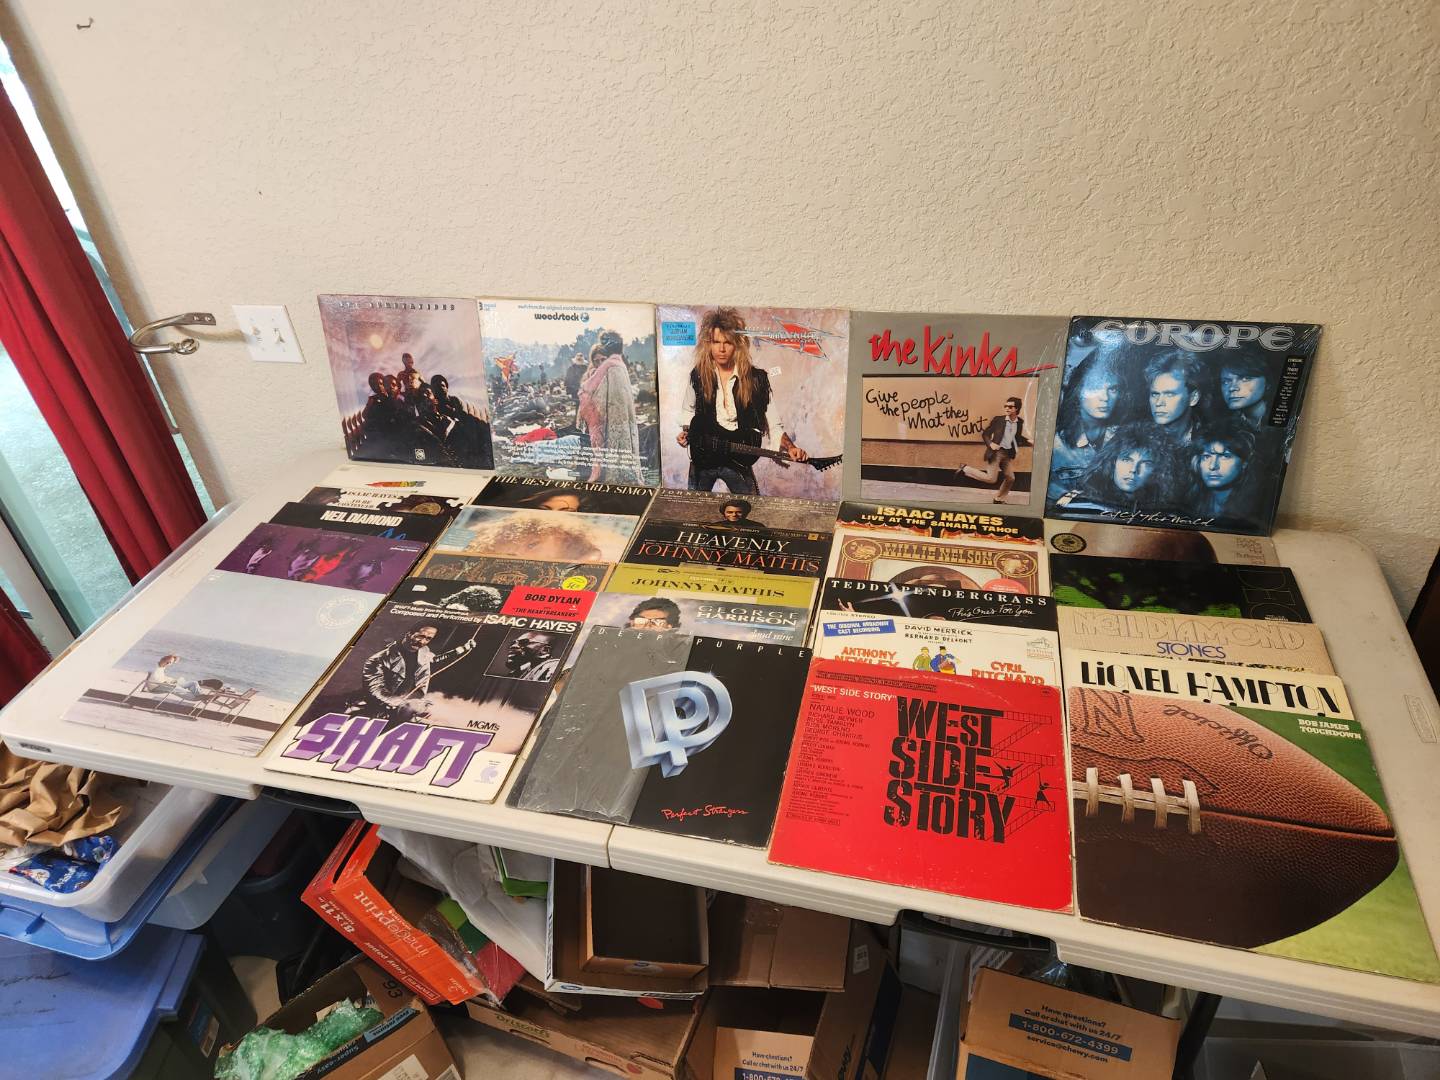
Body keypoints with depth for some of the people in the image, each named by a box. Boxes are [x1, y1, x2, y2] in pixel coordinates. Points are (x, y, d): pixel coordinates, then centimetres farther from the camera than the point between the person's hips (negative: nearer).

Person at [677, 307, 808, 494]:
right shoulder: (698, 375, -4)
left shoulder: (757, 379, -10)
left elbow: (774, 426, -7)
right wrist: (685, 432, -3)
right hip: (702, 456, 2)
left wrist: (790, 448, -23)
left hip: (737, 461, -2)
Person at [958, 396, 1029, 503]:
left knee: (1010, 478, 7)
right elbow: (985, 434, -2)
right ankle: (965, 469, 5)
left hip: (1008, 454, 5)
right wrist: (990, 444, -19)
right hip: (996, 452, -5)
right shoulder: (998, 419, -7)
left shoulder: (1020, 423, 5)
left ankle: (999, 499, 27)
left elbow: (1018, 438, 16)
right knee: (991, 478, -10)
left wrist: (1029, 441, 0)